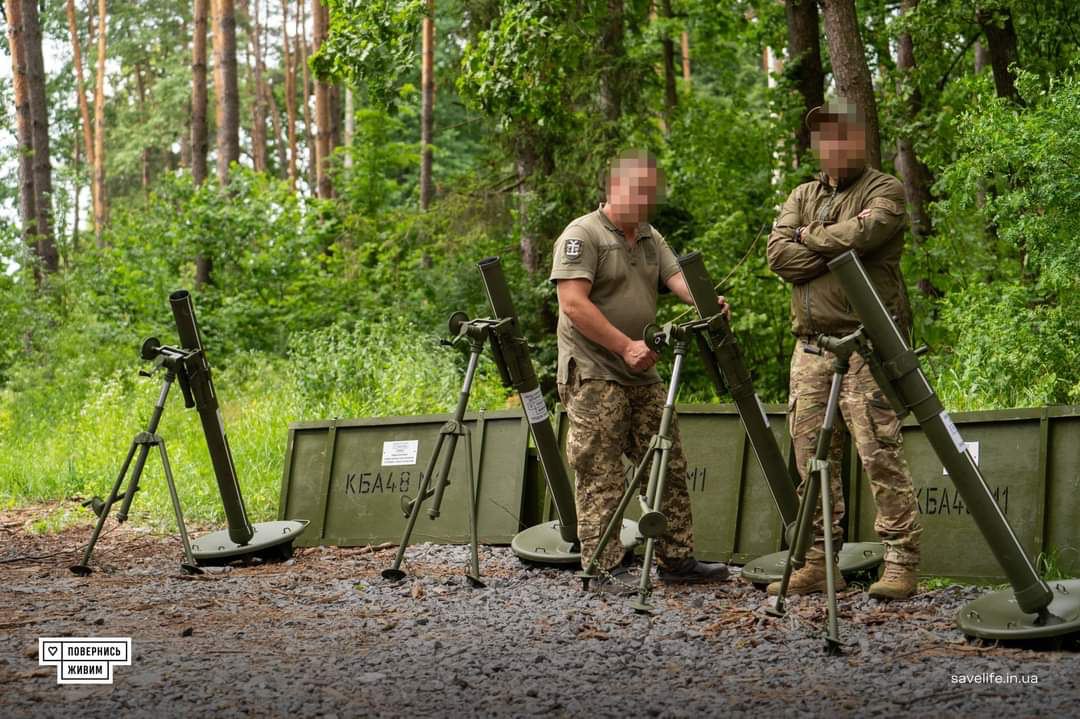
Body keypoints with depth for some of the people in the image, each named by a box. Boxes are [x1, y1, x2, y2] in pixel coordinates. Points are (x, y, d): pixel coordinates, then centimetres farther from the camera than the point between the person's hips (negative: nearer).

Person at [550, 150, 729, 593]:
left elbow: (678, 278, 2)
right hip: (593, 375, -8)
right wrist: (625, 345, -21)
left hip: (642, 374, 8)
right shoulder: (583, 235, -8)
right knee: (600, 477, -6)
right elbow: (574, 303, -17)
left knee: (670, 468, 9)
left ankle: (677, 560, 16)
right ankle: (603, 569, 0)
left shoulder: (651, 239, 17)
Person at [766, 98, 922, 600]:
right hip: (810, 347, 6)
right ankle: (819, 562, 14)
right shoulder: (802, 196, 19)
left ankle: (901, 562, -6)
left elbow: (861, 234, -18)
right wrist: (839, 249, -8)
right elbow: (778, 256, 2)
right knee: (811, 459, 6)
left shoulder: (884, 191, 2)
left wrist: (808, 236, -1)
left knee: (881, 456, -11)